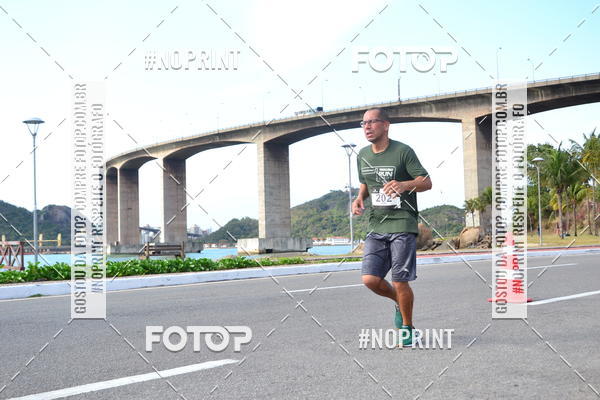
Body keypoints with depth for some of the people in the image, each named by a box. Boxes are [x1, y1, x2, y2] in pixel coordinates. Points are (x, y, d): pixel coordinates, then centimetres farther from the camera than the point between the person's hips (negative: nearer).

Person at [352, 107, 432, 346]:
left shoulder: (403, 151, -5)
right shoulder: (363, 155, 12)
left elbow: (426, 182, -8)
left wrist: (404, 185, -27)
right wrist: (359, 198, 6)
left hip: (402, 224, -5)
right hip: (376, 227, 5)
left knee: (400, 282, -6)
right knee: (370, 279, -6)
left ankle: (407, 327, 18)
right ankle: (399, 303, 25)